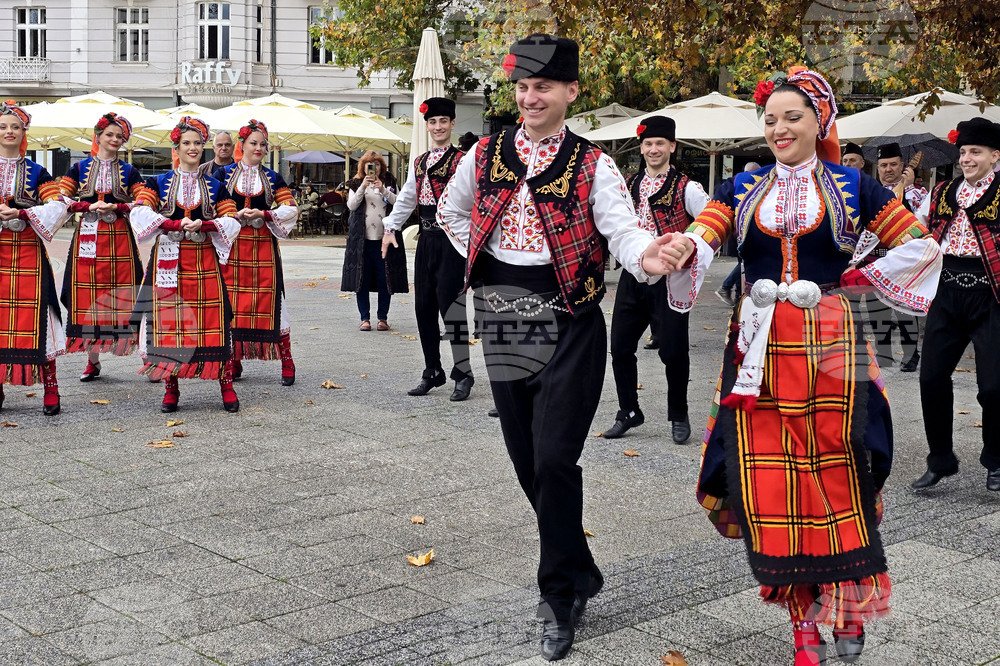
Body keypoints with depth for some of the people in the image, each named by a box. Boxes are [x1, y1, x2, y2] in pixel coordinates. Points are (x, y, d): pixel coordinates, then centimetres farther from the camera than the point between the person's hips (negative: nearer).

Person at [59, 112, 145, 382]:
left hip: (119, 238, 0)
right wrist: (91, 206, -12)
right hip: (88, 237, 1)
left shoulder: (129, 171, 10)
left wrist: (114, 207, -14)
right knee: (88, 297, 0)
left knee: (122, 296, -4)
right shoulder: (80, 168, 9)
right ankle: (93, 360, 9)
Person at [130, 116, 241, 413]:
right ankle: (171, 389, 9)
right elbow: (140, 214, -4)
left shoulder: (214, 186, 12)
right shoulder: (158, 183, 9)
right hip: (169, 261, 0)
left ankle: (226, 385, 4)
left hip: (205, 261, 1)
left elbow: (231, 222, 4)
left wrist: (202, 225, -13)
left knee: (213, 321, -3)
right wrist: (177, 225, -15)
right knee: (168, 320, -2)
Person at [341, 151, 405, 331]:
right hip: (362, 239, 0)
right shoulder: (356, 184, 11)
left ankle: (383, 318, 9)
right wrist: (363, 187, -15)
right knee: (362, 280, 0)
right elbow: (351, 205, -4)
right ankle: (365, 318, 7)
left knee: (385, 280, 0)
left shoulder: (389, 183, 11)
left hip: (384, 237, 0)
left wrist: (384, 190, -16)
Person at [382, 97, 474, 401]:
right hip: (427, 239, 7)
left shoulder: (462, 160, -4)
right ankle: (433, 372, 21)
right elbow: (406, 199, 22)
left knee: (450, 305, -8)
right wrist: (390, 228, 13)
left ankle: (463, 375, 3)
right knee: (424, 308, 9)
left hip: (451, 240, -7)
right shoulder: (418, 163, 16)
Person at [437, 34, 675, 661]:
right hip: (504, 322, 5)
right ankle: (578, 573, 30)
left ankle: (561, 597, 6)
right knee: (527, 459, 11)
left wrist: (645, 256, -40)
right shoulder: (487, 154, 7)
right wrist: (482, 258, 11)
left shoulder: (592, 165, -5)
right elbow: (449, 210, 23)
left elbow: (621, 228, -18)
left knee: (554, 460, -10)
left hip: (567, 324, -5)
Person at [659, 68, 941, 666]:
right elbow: (702, 237, -3)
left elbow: (920, 244, 10)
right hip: (761, 347, 2)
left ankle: (850, 602, 22)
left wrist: (863, 277, 2)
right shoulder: (744, 188, 11)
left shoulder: (851, 185, 6)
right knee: (770, 479, 0)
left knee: (836, 480, 0)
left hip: (827, 345, -2)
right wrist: (684, 247, -25)